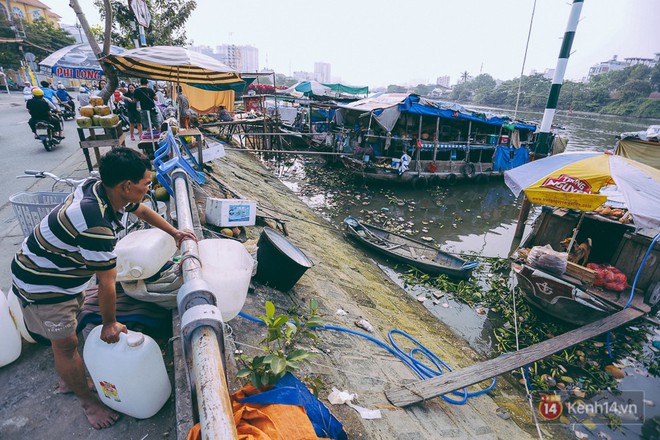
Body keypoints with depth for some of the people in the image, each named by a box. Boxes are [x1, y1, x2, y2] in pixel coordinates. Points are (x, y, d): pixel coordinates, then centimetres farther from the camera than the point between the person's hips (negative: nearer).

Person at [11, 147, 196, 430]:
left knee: (67, 329, 23)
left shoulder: (101, 187, -13)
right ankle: (88, 401, 29)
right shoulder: (96, 224, -39)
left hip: (65, 271, 8)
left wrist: (175, 233, 10)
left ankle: (68, 380, 47)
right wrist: (110, 324, -12)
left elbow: (142, 210, 8)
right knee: (66, 343, 8)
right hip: (41, 285, -8)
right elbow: (107, 284, -26)